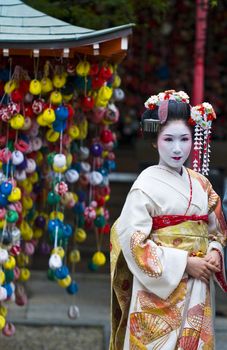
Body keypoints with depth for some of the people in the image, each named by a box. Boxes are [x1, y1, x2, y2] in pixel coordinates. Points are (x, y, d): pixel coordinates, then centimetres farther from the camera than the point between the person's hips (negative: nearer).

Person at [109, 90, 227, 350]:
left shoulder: (201, 184, 9)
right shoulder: (147, 184, -8)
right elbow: (132, 240, -14)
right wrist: (185, 264, -16)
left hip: (198, 292, 5)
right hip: (160, 290, -5)